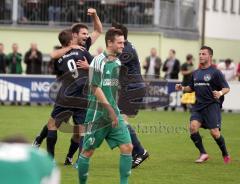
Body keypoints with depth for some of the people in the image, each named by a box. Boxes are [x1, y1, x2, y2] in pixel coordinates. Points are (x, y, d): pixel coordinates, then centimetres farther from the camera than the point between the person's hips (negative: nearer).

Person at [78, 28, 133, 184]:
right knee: (88, 151, 2)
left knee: (127, 147, -6)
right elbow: (96, 88, -16)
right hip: (98, 114, -6)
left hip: (114, 114, 6)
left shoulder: (118, 62, 10)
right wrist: (110, 110, -19)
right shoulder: (98, 61, -12)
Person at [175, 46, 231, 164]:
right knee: (193, 127, -17)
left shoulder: (215, 72, -3)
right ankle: (203, 154, -3)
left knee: (214, 132, -11)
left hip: (212, 105, -5)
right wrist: (182, 88, 7)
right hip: (198, 106, 5)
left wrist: (220, 93, -25)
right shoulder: (196, 73, 15)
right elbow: (191, 88, 27)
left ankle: (225, 154, 14)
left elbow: (226, 88, -5)